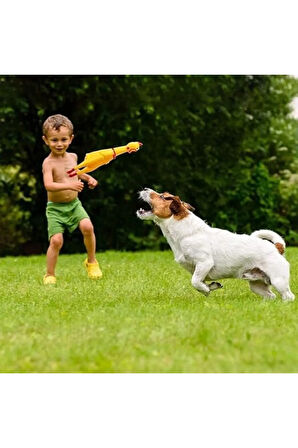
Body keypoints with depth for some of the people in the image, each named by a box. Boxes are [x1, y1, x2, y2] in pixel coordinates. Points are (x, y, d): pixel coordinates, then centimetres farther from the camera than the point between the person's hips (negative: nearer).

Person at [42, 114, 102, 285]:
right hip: (55, 208, -4)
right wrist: (69, 185, -42)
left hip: (74, 204, 4)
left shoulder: (73, 157, 5)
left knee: (87, 227, -21)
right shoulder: (49, 163, -15)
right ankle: (50, 275, 4)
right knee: (56, 240, -15)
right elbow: (48, 185, -30)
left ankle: (91, 261, 2)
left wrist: (88, 177, 15)